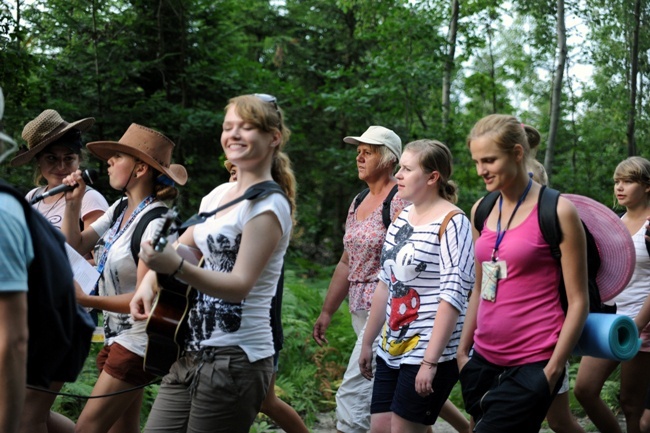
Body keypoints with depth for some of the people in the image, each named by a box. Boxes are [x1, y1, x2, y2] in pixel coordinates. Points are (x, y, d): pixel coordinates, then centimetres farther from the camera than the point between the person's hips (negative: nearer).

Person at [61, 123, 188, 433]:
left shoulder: (156, 221, -20)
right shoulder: (120, 208, 6)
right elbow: (76, 247, 12)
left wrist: (87, 300, -31)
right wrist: (73, 204, -1)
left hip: (138, 341, -8)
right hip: (117, 335, 8)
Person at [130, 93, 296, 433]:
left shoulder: (268, 205, -12)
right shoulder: (220, 194, 13)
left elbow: (240, 285, -21)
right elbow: (182, 247, 24)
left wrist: (178, 268, -34)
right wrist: (150, 280, 5)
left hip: (234, 358, -8)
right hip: (191, 353, 8)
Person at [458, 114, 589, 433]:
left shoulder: (557, 211, -9)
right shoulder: (481, 211, 8)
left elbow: (578, 302, -7)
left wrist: (552, 371, -11)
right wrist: (463, 350, 13)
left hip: (533, 365, -6)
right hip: (484, 358, 6)